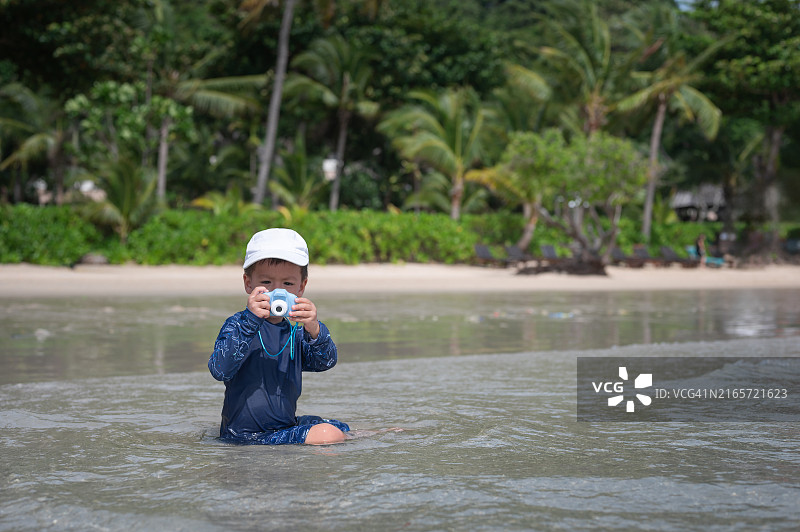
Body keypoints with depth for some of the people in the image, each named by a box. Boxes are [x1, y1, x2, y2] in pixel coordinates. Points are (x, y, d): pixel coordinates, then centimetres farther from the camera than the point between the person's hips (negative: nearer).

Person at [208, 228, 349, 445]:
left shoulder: (296, 332, 6)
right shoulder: (237, 325, -11)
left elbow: (325, 362, -11)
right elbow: (220, 370, -28)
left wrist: (313, 329, -32)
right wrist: (250, 320, -35)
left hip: (285, 424, 7)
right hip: (247, 435, -7)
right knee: (329, 436, -17)